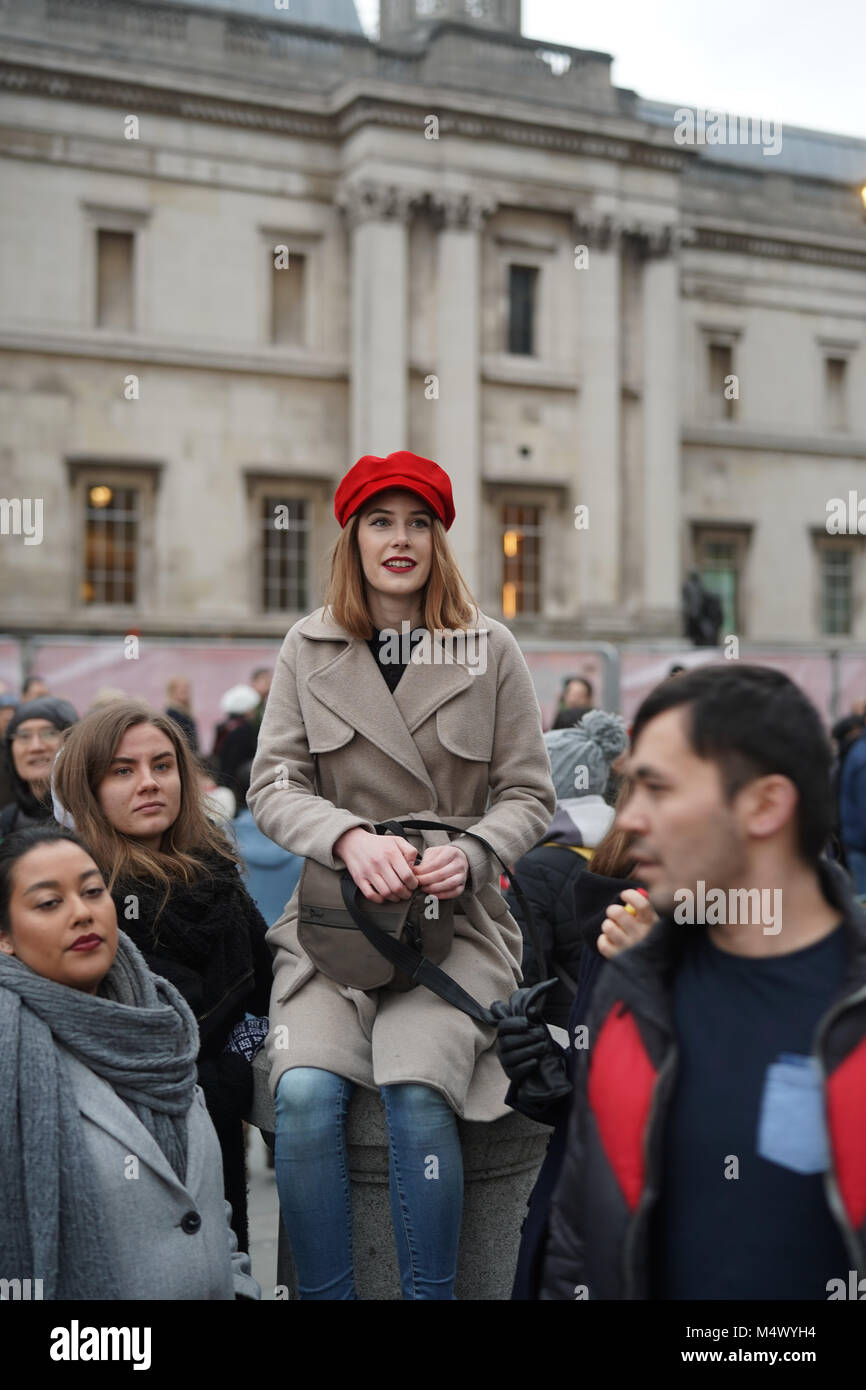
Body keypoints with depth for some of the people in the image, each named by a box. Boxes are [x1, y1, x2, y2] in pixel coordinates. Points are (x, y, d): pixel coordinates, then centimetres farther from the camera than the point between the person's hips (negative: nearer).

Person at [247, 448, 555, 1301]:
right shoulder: (309, 647, 8)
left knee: (417, 1088, -26)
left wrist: (470, 852, -15)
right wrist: (350, 837, -17)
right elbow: (272, 784, 2)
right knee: (305, 1090, -24)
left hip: (457, 917, -1)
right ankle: (323, 1294, -6)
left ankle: (431, 1293, -8)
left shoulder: (490, 649, 5)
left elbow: (527, 794, 6)